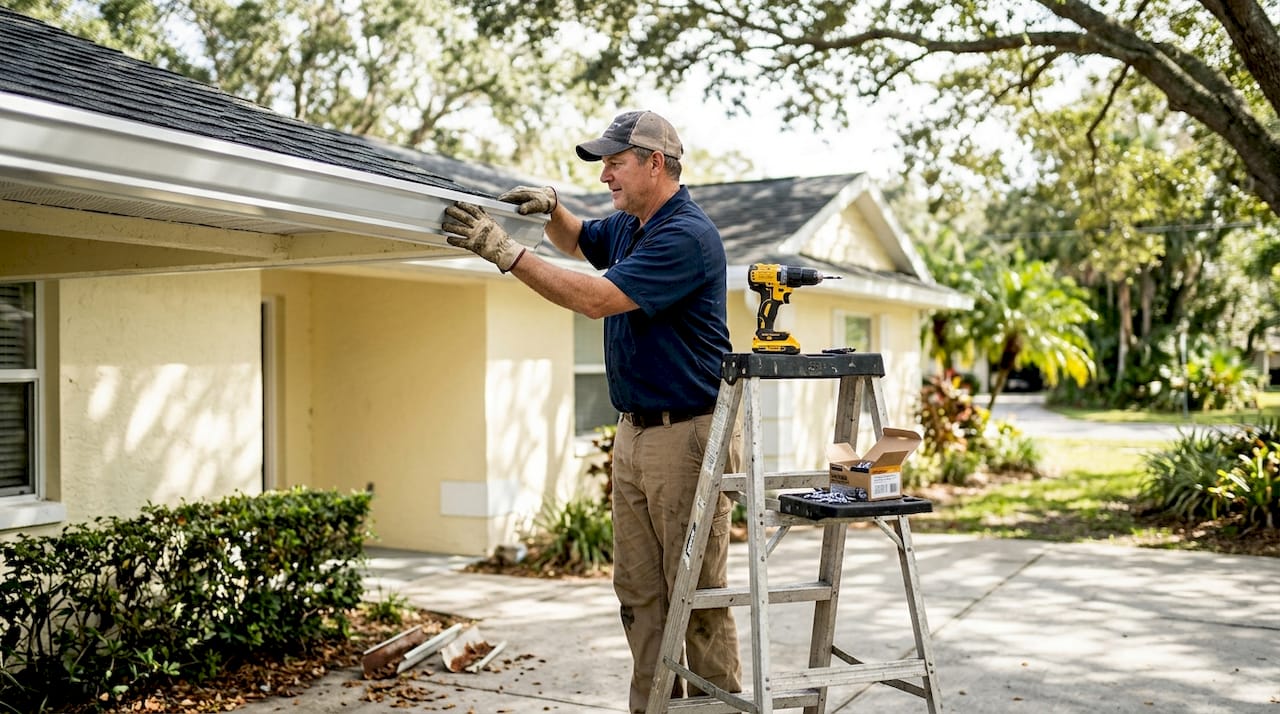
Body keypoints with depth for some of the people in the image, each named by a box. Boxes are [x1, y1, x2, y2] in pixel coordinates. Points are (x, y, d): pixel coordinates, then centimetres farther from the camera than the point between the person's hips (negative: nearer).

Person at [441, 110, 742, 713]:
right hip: (633, 433, 9)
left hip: (688, 436, -9)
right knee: (638, 591, 10)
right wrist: (550, 209, 11)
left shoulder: (686, 237, -16)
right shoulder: (627, 227, 13)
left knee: (698, 592, -2)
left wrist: (505, 252, -21)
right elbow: (578, 241, 35)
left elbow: (597, 298, -24)